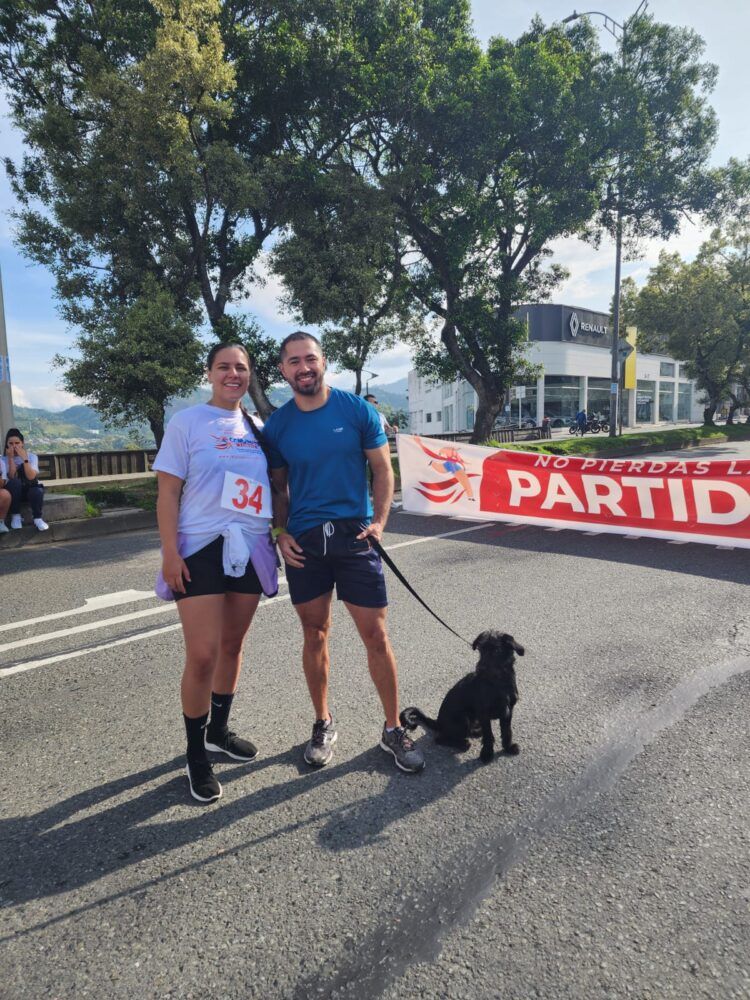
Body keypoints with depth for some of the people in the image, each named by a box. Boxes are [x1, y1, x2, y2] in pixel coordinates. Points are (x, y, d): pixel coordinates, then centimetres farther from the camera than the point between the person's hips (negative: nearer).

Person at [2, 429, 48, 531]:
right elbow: (12, 478, -20)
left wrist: (24, 458, -26)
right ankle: (16, 516, -20)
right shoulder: (4, 459, -5)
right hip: (13, 492, 1)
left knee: (37, 491, -35)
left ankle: (37, 518, -12)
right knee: (14, 483, -33)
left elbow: (31, 477, -22)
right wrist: (11, 458, -23)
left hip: (30, 489, -1)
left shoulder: (31, 456, -6)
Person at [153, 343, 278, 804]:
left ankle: (219, 730, 34)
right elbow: (168, 492, -6)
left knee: (233, 646, 14)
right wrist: (170, 552, -14)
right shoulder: (187, 422, -3)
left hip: (251, 549, 5)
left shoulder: (257, 426, 10)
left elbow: (275, 485, 16)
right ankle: (196, 755, 15)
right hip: (201, 549, -4)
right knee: (203, 656, -6)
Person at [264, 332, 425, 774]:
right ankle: (324, 724, 30)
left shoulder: (356, 409, -3)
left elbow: (383, 470, 1)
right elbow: (279, 486, 11)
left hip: (354, 535, -2)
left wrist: (379, 521, -10)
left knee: (376, 635, 1)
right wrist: (281, 532, -3)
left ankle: (393, 729, 19)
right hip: (303, 541, 2)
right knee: (315, 634, 12)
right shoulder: (278, 424, 3)